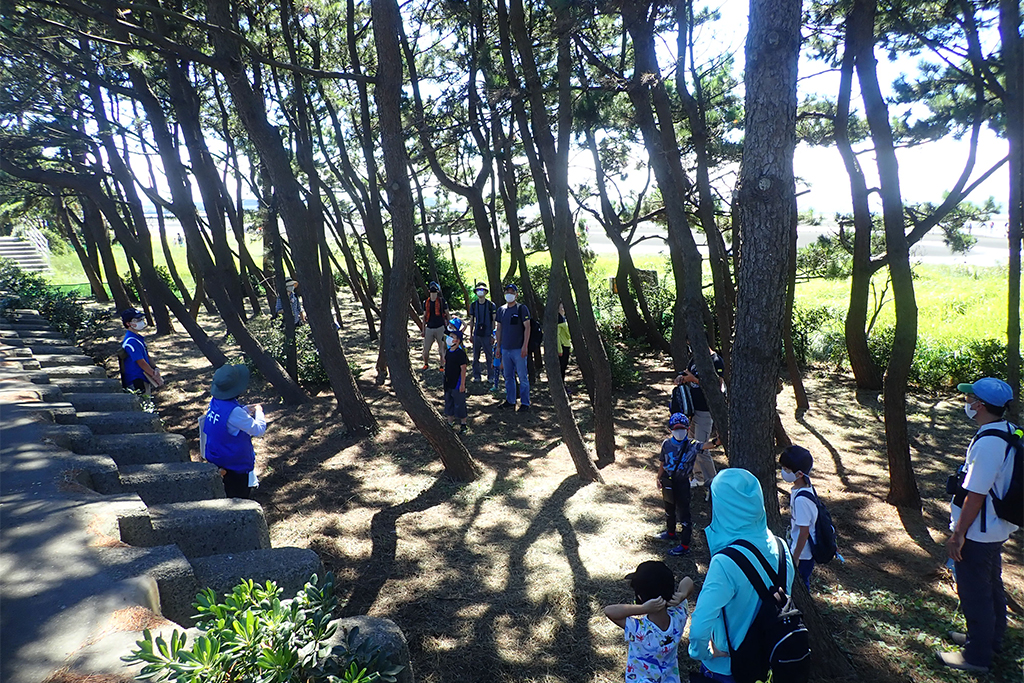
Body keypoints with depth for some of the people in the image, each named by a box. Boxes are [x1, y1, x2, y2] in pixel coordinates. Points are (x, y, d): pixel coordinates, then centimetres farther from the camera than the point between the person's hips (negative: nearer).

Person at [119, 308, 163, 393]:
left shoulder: (138, 337, 13)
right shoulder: (131, 341, -18)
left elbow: (147, 357, 18)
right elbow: (141, 362, -19)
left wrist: (155, 370, 5)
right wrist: (155, 376, -13)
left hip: (144, 379, 10)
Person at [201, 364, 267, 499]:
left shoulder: (215, 402, -6)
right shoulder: (233, 411, -32)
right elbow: (260, 430, -24)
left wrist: (247, 409, 5)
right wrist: (259, 412, -7)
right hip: (235, 466, -8)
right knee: (239, 498, 8)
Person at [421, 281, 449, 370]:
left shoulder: (442, 301, -1)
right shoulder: (426, 302, 9)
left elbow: (447, 314, 6)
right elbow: (424, 317, 15)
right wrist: (423, 330, 13)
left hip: (440, 328, -3)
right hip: (429, 329, 3)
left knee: (441, 349, 2)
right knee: (426, 350, 3)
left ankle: (442, 366, 15)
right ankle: (426, 364, 26)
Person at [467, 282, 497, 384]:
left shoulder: (491, 305, -2)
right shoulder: (473, 305, 9)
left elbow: (494, 321, 0)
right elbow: (471, 321, 14)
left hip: (487, 334, -3)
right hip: (477, 334, 4)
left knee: (489, 356, 1)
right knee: (475, 357, 7)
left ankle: (491, 377, 10)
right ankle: (476, 376, 17)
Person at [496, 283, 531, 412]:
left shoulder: (522, 309, -4)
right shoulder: (501, 310, 12)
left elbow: (527, 327, -7)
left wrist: (525, 346, -14)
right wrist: (498, 346, 14)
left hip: (518, 349, -5)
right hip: (505, 349, 6)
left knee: (522, 377, -2)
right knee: (508, 376, 12)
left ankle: (525, 403, 4)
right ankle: (510, 401, 22)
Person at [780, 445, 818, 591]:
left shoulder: (801, 499, -32)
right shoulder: (806, 486, -4)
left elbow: (804, 531, -25)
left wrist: (795, 558, -15)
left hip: (803, 554, -8)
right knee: (802, 583, 24)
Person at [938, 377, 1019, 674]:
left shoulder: (987, 443, -28)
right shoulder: (1009, 432, 2)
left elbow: (975, 494, -26)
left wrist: (958, 533, -17)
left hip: (977, 534, -10)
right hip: (996, 529, 10)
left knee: (974, 593, 5)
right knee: (991, 585, 24)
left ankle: (977, 656, 19)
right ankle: (991, 638, 43)